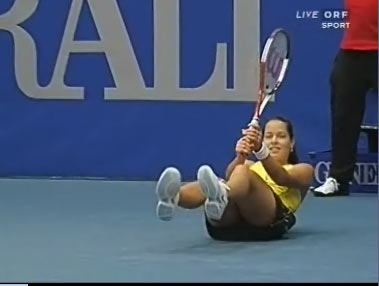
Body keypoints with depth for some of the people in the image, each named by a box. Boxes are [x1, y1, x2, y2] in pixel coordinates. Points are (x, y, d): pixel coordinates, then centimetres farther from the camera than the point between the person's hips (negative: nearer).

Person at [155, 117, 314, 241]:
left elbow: (282, 179, -1)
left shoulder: (302, 170, 27)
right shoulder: (251, 166, 36)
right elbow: (230, 176, 8)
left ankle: (220, 199, -71)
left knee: (243, 172, -33)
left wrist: (260, 150, -21)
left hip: (269, 222, -3)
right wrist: (240, 157, -17)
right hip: (230, 224, 3)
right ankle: (172, 198, -65)